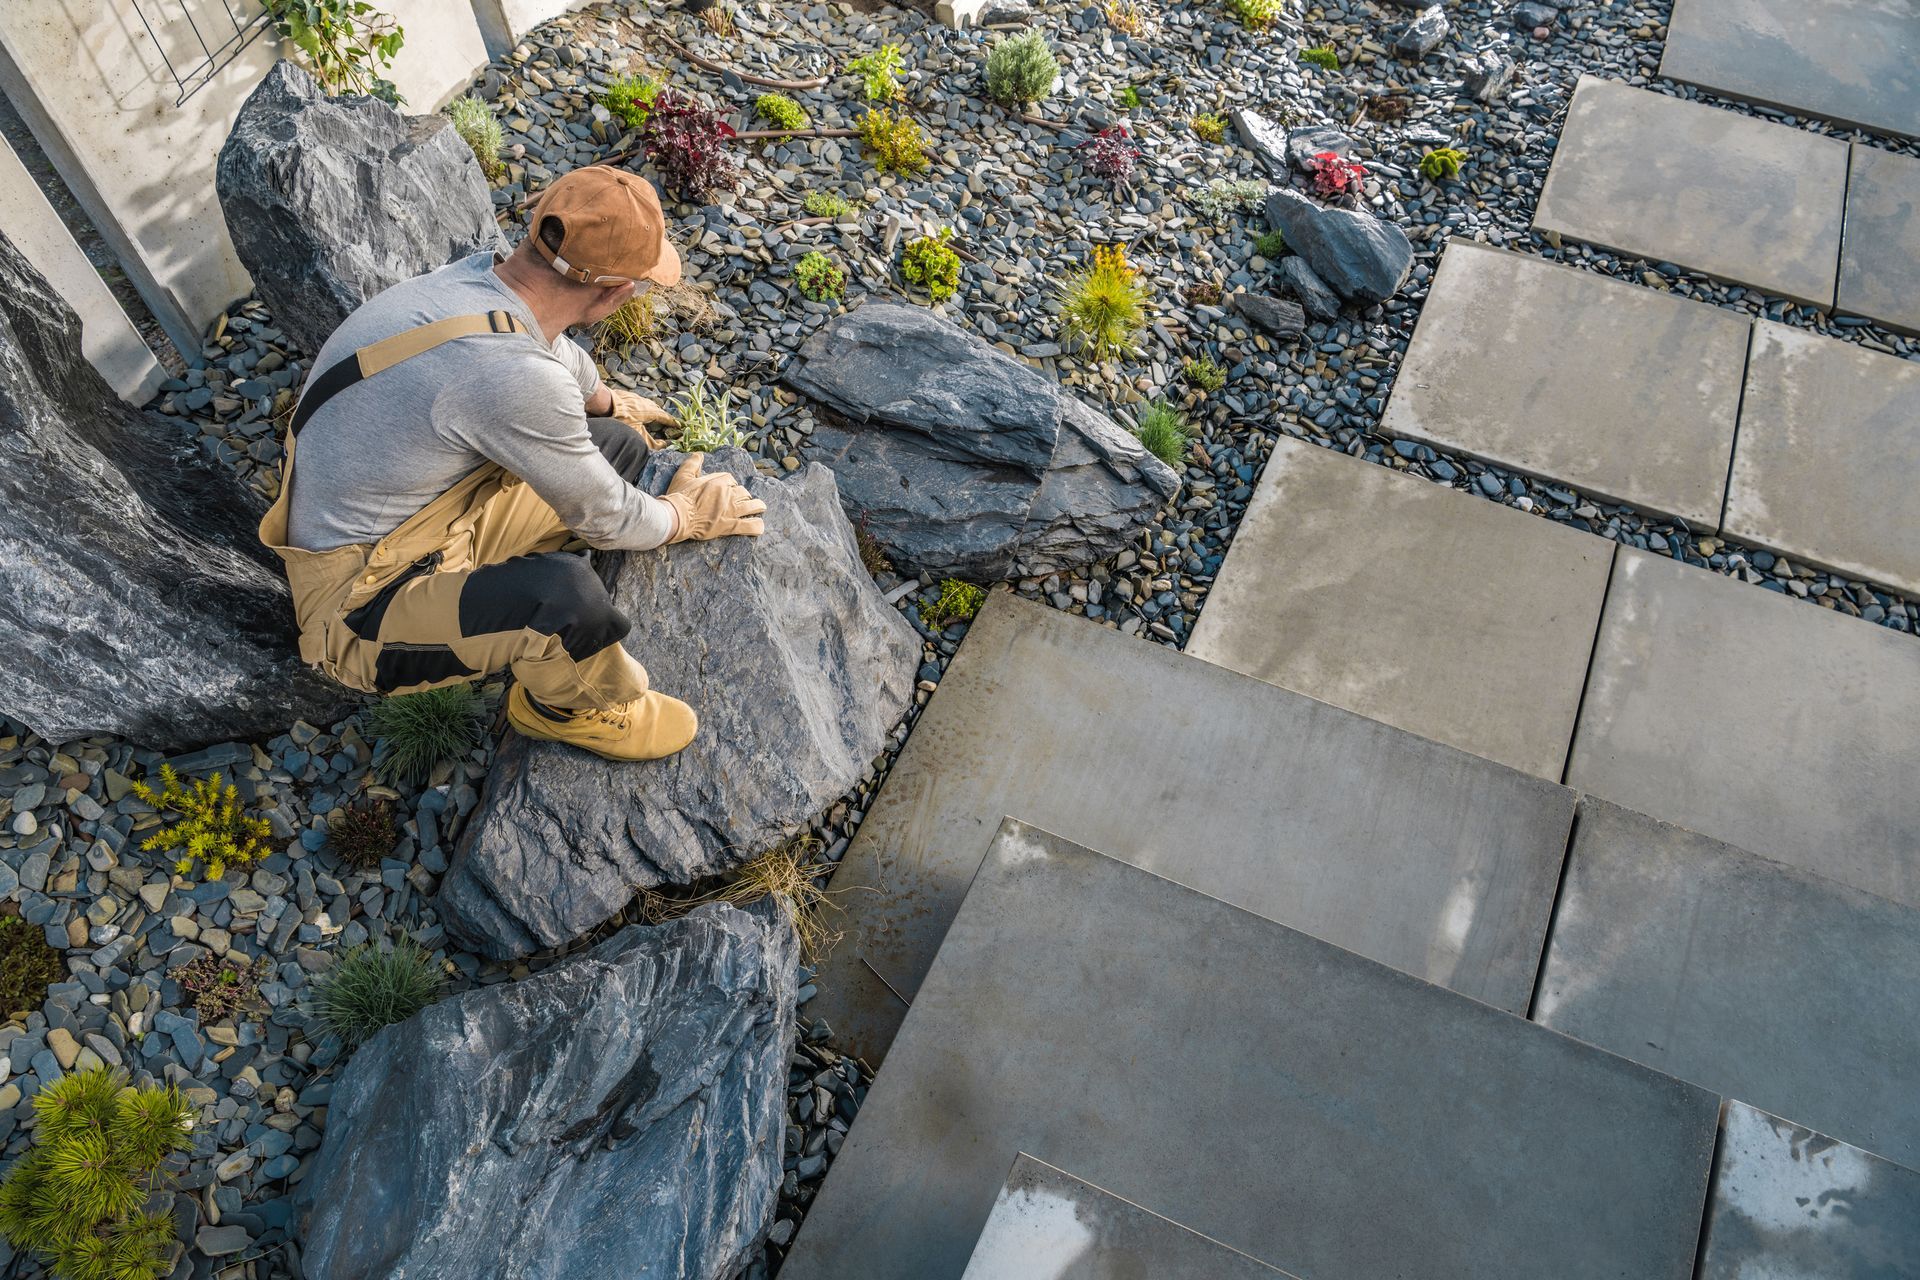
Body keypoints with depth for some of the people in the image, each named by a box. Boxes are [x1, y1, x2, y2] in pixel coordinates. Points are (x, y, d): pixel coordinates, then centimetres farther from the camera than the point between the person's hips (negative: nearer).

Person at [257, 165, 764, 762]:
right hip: (360, 607, -9)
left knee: (621, 445, 9)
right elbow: (606, 518, -18)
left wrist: (609, 402, 40)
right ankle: (575, 707, 0)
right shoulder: (510, 376, -34)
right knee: (566, 596, -36)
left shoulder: (482, 274, -6)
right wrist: (688, 515, 3)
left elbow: (555, 352, 20)